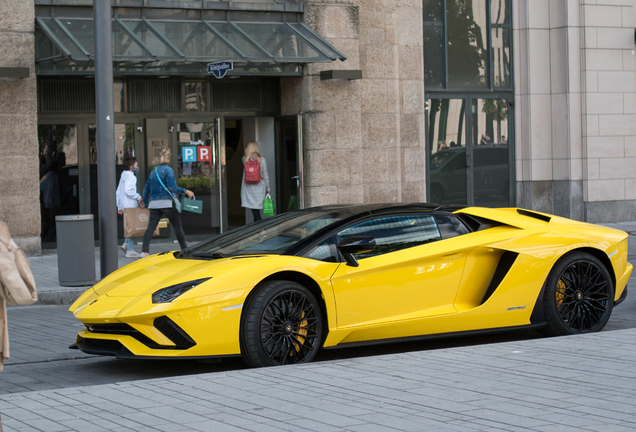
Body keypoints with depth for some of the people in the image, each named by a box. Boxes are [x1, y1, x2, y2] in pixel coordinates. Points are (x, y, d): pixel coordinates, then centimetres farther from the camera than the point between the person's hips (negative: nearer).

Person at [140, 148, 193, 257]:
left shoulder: (153, 171, 15)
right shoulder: (168, 170, -4)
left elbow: (146, 189, 19)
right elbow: (172, 187, -14)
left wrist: (145, 202, 28)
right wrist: (185, 192, -10)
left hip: (154, 203, 5)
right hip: (166, 203, -5)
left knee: (151, 227, -2)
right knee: (177, 225, 4)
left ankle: (144, 251, -13)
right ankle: (184, 249, 8)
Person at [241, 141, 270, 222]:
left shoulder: (244, 159, -2)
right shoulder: (261, 160, -1)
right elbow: (265, 175, 3)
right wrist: (268, 189, 11)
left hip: (248, 187, -1)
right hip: (259, 187, 1)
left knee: (255, 211, -4)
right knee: (257, 210, 9)